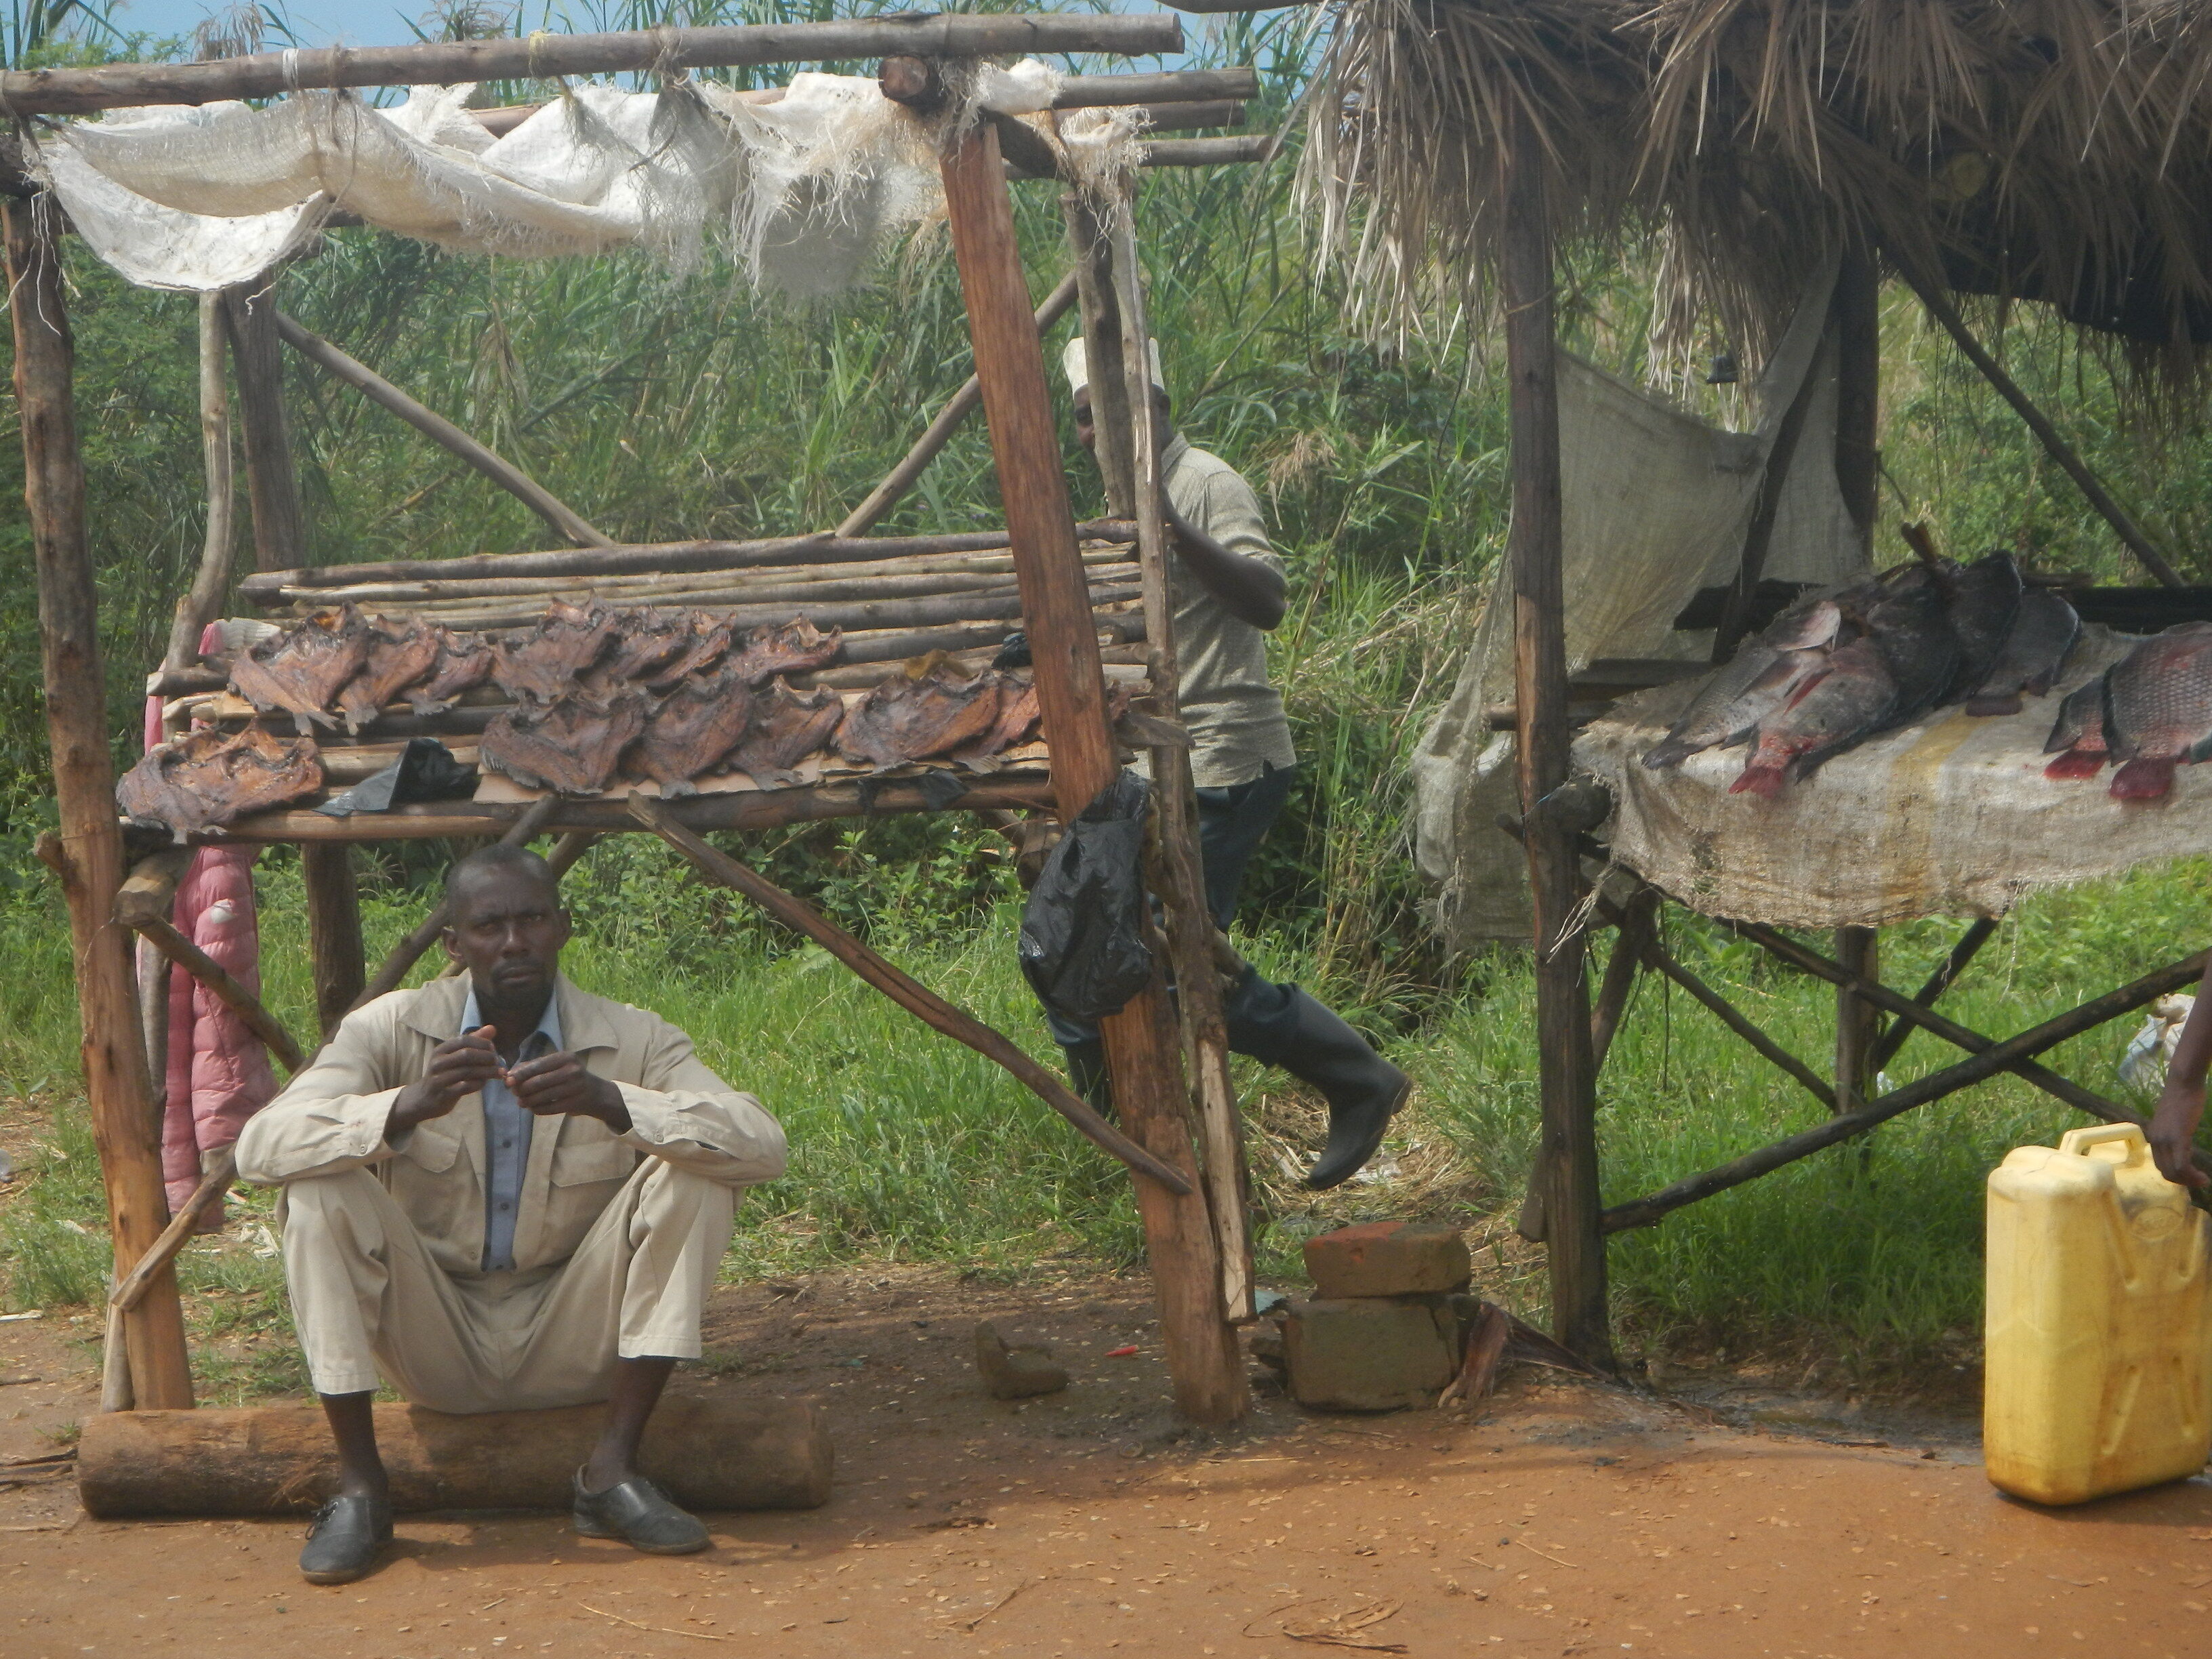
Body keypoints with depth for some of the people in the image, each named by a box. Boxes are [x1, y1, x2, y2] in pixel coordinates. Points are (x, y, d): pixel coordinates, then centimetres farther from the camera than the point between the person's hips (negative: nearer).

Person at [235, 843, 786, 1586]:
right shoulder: (393, 1030, -9)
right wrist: (408, 1106, -39)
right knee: (322, 1189, -24)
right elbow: (259, 1148, -22)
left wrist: (608, 1101, -38)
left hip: (572, 1345, 0)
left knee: (691, 1172, -21)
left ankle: (615, 1469, -16)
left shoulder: (632, 1040, -9)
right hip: (435, 1346, 0)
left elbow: (763, 1144, -24)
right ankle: (359, 1486, -16)